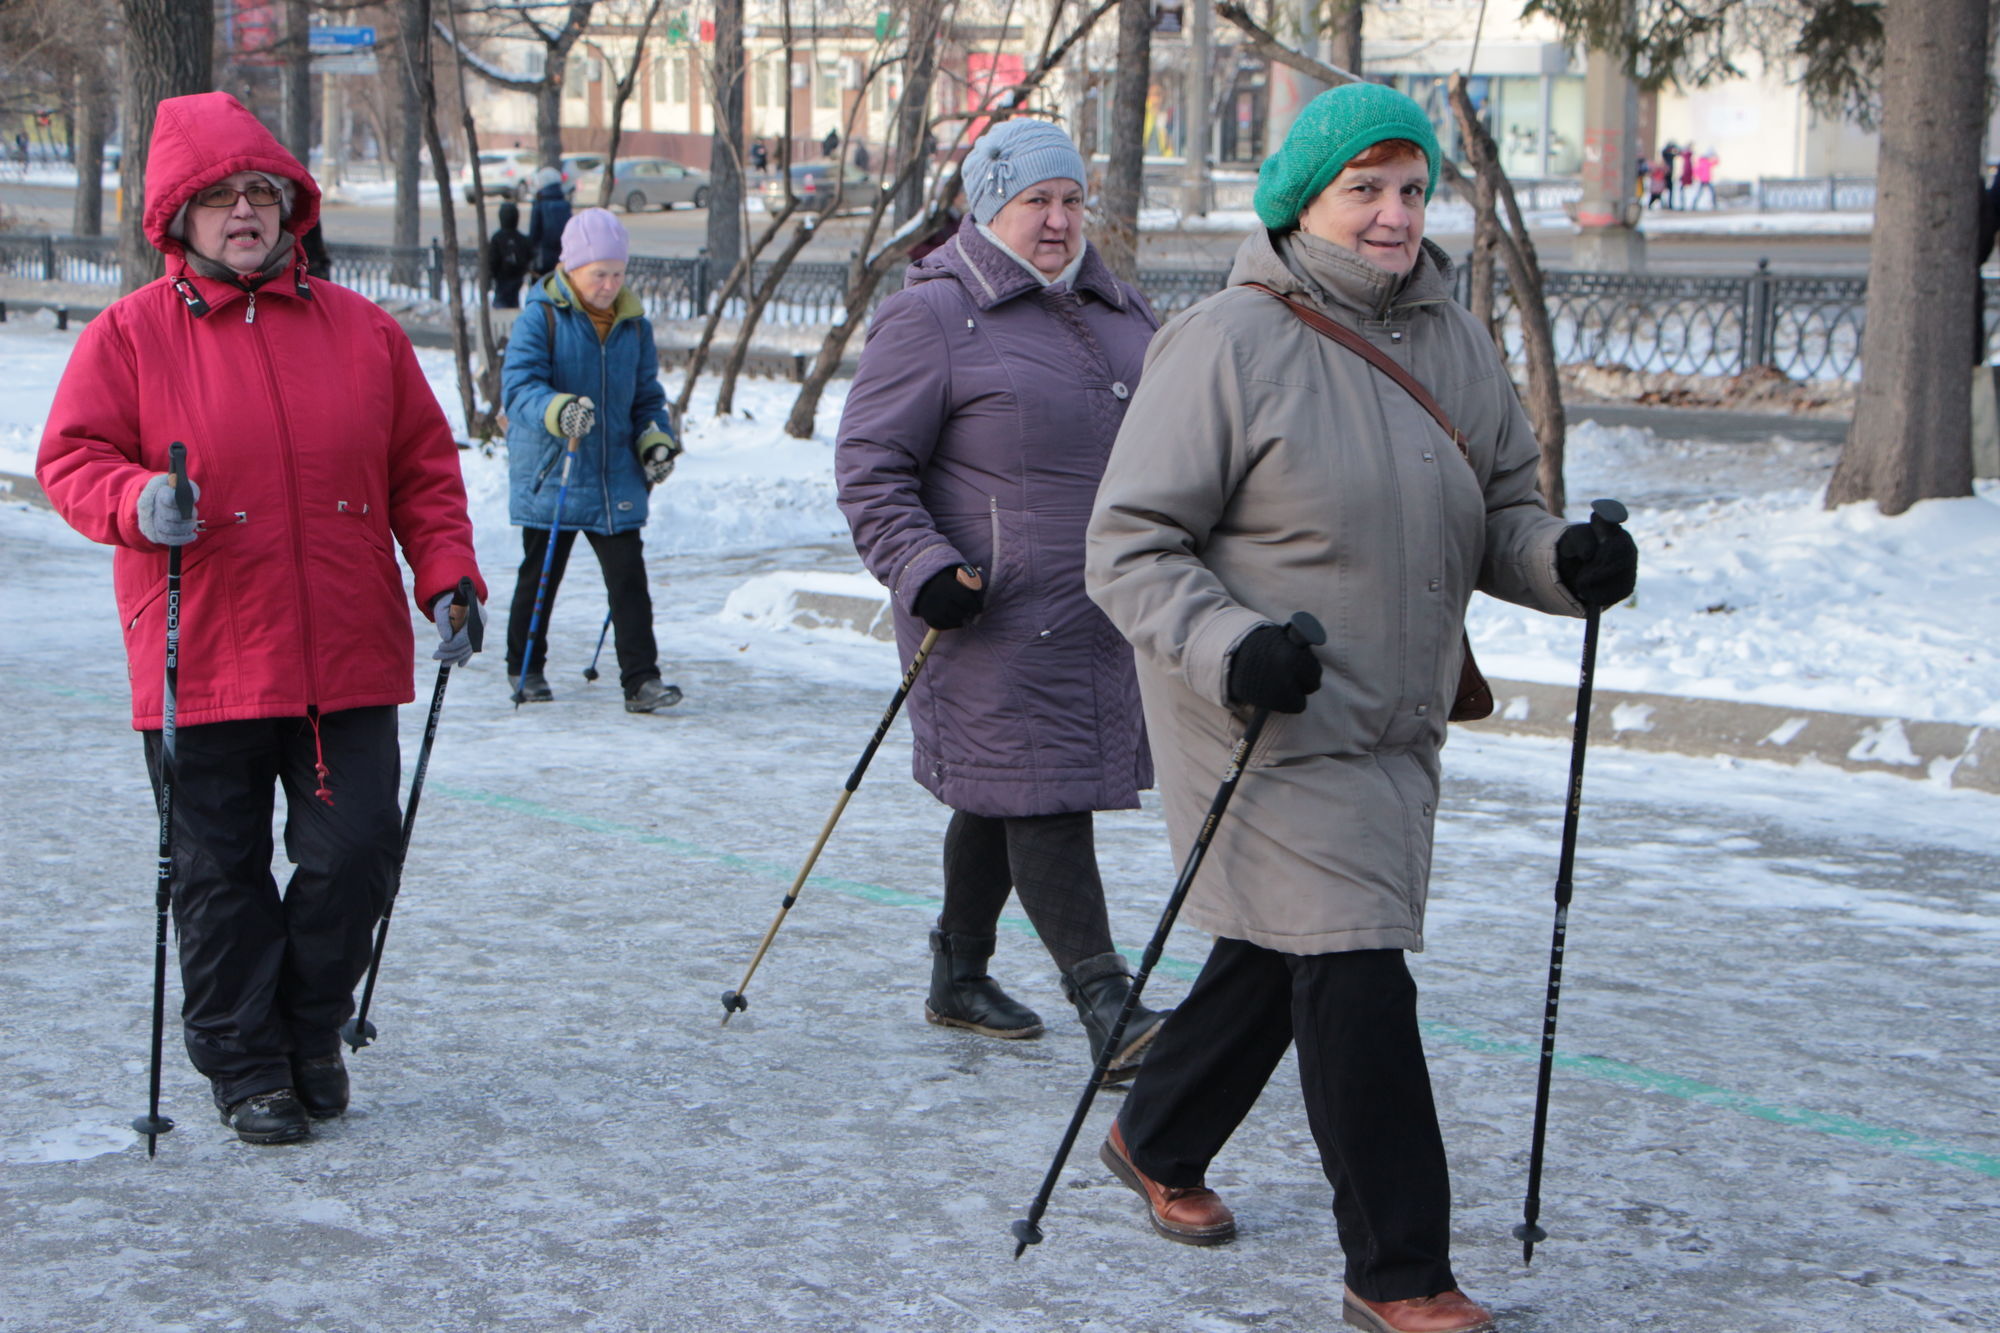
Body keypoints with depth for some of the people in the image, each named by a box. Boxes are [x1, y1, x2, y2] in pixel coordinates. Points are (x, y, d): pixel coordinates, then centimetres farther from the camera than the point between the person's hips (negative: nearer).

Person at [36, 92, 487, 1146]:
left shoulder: (362, 330, 8)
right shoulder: (128, 335, 0)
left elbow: (423, 468, 12)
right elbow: (72, 460, -2)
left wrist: (447, 579, 2)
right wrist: (137, 504, -22)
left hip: (349, 662, 2)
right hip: (201, 668, -2)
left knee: (356, 855, 1)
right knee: (219, 876, 6)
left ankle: (312, 1033, 25)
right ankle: (244, 1066, 22)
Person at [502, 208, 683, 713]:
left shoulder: (634, 325, 8)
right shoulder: (540, 318, -7)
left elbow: (647, 395, 18)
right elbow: (518, 386, -17)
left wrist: (656, 439, -1)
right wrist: (557, 411, -37)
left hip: (616, 481, 3)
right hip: (549, 477, -3)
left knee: (629, 578, -4)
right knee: (539, 576, 10)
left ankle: (641, 680, -2)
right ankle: (524, 669, 27)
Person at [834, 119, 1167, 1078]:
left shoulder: (1116, 310, 14)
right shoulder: (933, 316, -9)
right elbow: (869, 463, -10)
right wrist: (923, 569, -22)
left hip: (1101, 616, 7)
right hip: (995, 614, -7)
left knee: (1001, 798, 16)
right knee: (1040, 795, -11)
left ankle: (959, 977, 30)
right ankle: (1105, 1009, -13)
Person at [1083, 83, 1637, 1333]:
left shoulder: (1456, 343, 5)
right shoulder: (1227, 345, -15)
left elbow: (1498, 509, 13)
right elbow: (1131, 544, -14)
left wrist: (1563, 558, -10)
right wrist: (1225, 645, -29)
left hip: (1396, 727, 7)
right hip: (1267, 725, -7)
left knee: (1280, 956, 21)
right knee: (1355, 978, -9)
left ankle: (1157, 1145, 45)